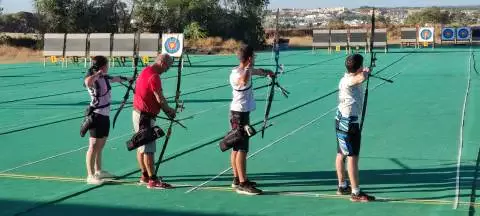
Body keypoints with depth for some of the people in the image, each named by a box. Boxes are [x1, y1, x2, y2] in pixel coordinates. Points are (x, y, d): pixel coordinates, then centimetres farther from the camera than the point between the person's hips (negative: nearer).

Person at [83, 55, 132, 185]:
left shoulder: (105, 78, 10)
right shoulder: (92, 80, -16)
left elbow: (117, 79, 31)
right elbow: (88, 82, -42)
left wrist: (128, 79, 45)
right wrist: (97, 74, -26)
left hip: (105, 115, 9)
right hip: (96, 115, -9)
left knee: (101, 145, 17)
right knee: (94, 146, -7)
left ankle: (98, 171, 29)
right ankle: (90, 176, -5)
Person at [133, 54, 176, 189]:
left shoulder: (146, 71, 12)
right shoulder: (154, 76, -19)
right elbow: (160, 99, -19)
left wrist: (166, 109, 6)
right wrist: (169, 110, -2)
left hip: (138, 113, 11)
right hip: (145, 116, -11)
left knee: (141, 147, 15)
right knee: (148, 149, -7)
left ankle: (145, 176, 24)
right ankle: (152, 180, -4)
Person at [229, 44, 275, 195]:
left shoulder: (245, 70, 9)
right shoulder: (236, 74, -21)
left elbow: (256, 72, 32)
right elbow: (243, 82, -45)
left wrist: (267, 72, 38)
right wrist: (248, 68, -32)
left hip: (242, 113, 10)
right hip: (240, 114, -10)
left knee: (236, 148, 15)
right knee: (242, 149, -10)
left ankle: (237, 179, 23)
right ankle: (242, 184, -10)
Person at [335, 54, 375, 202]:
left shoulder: (350, 78, 7)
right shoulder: (347, 81, -22)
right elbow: (361, 78, -42)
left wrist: (365, 72, 48)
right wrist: (366, 71, -21)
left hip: (343, 121, 10)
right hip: (348, 123, -10)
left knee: (341, 154, 18)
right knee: (352, 157, -9)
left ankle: (342, 186, 30)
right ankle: (356, 193, -9)